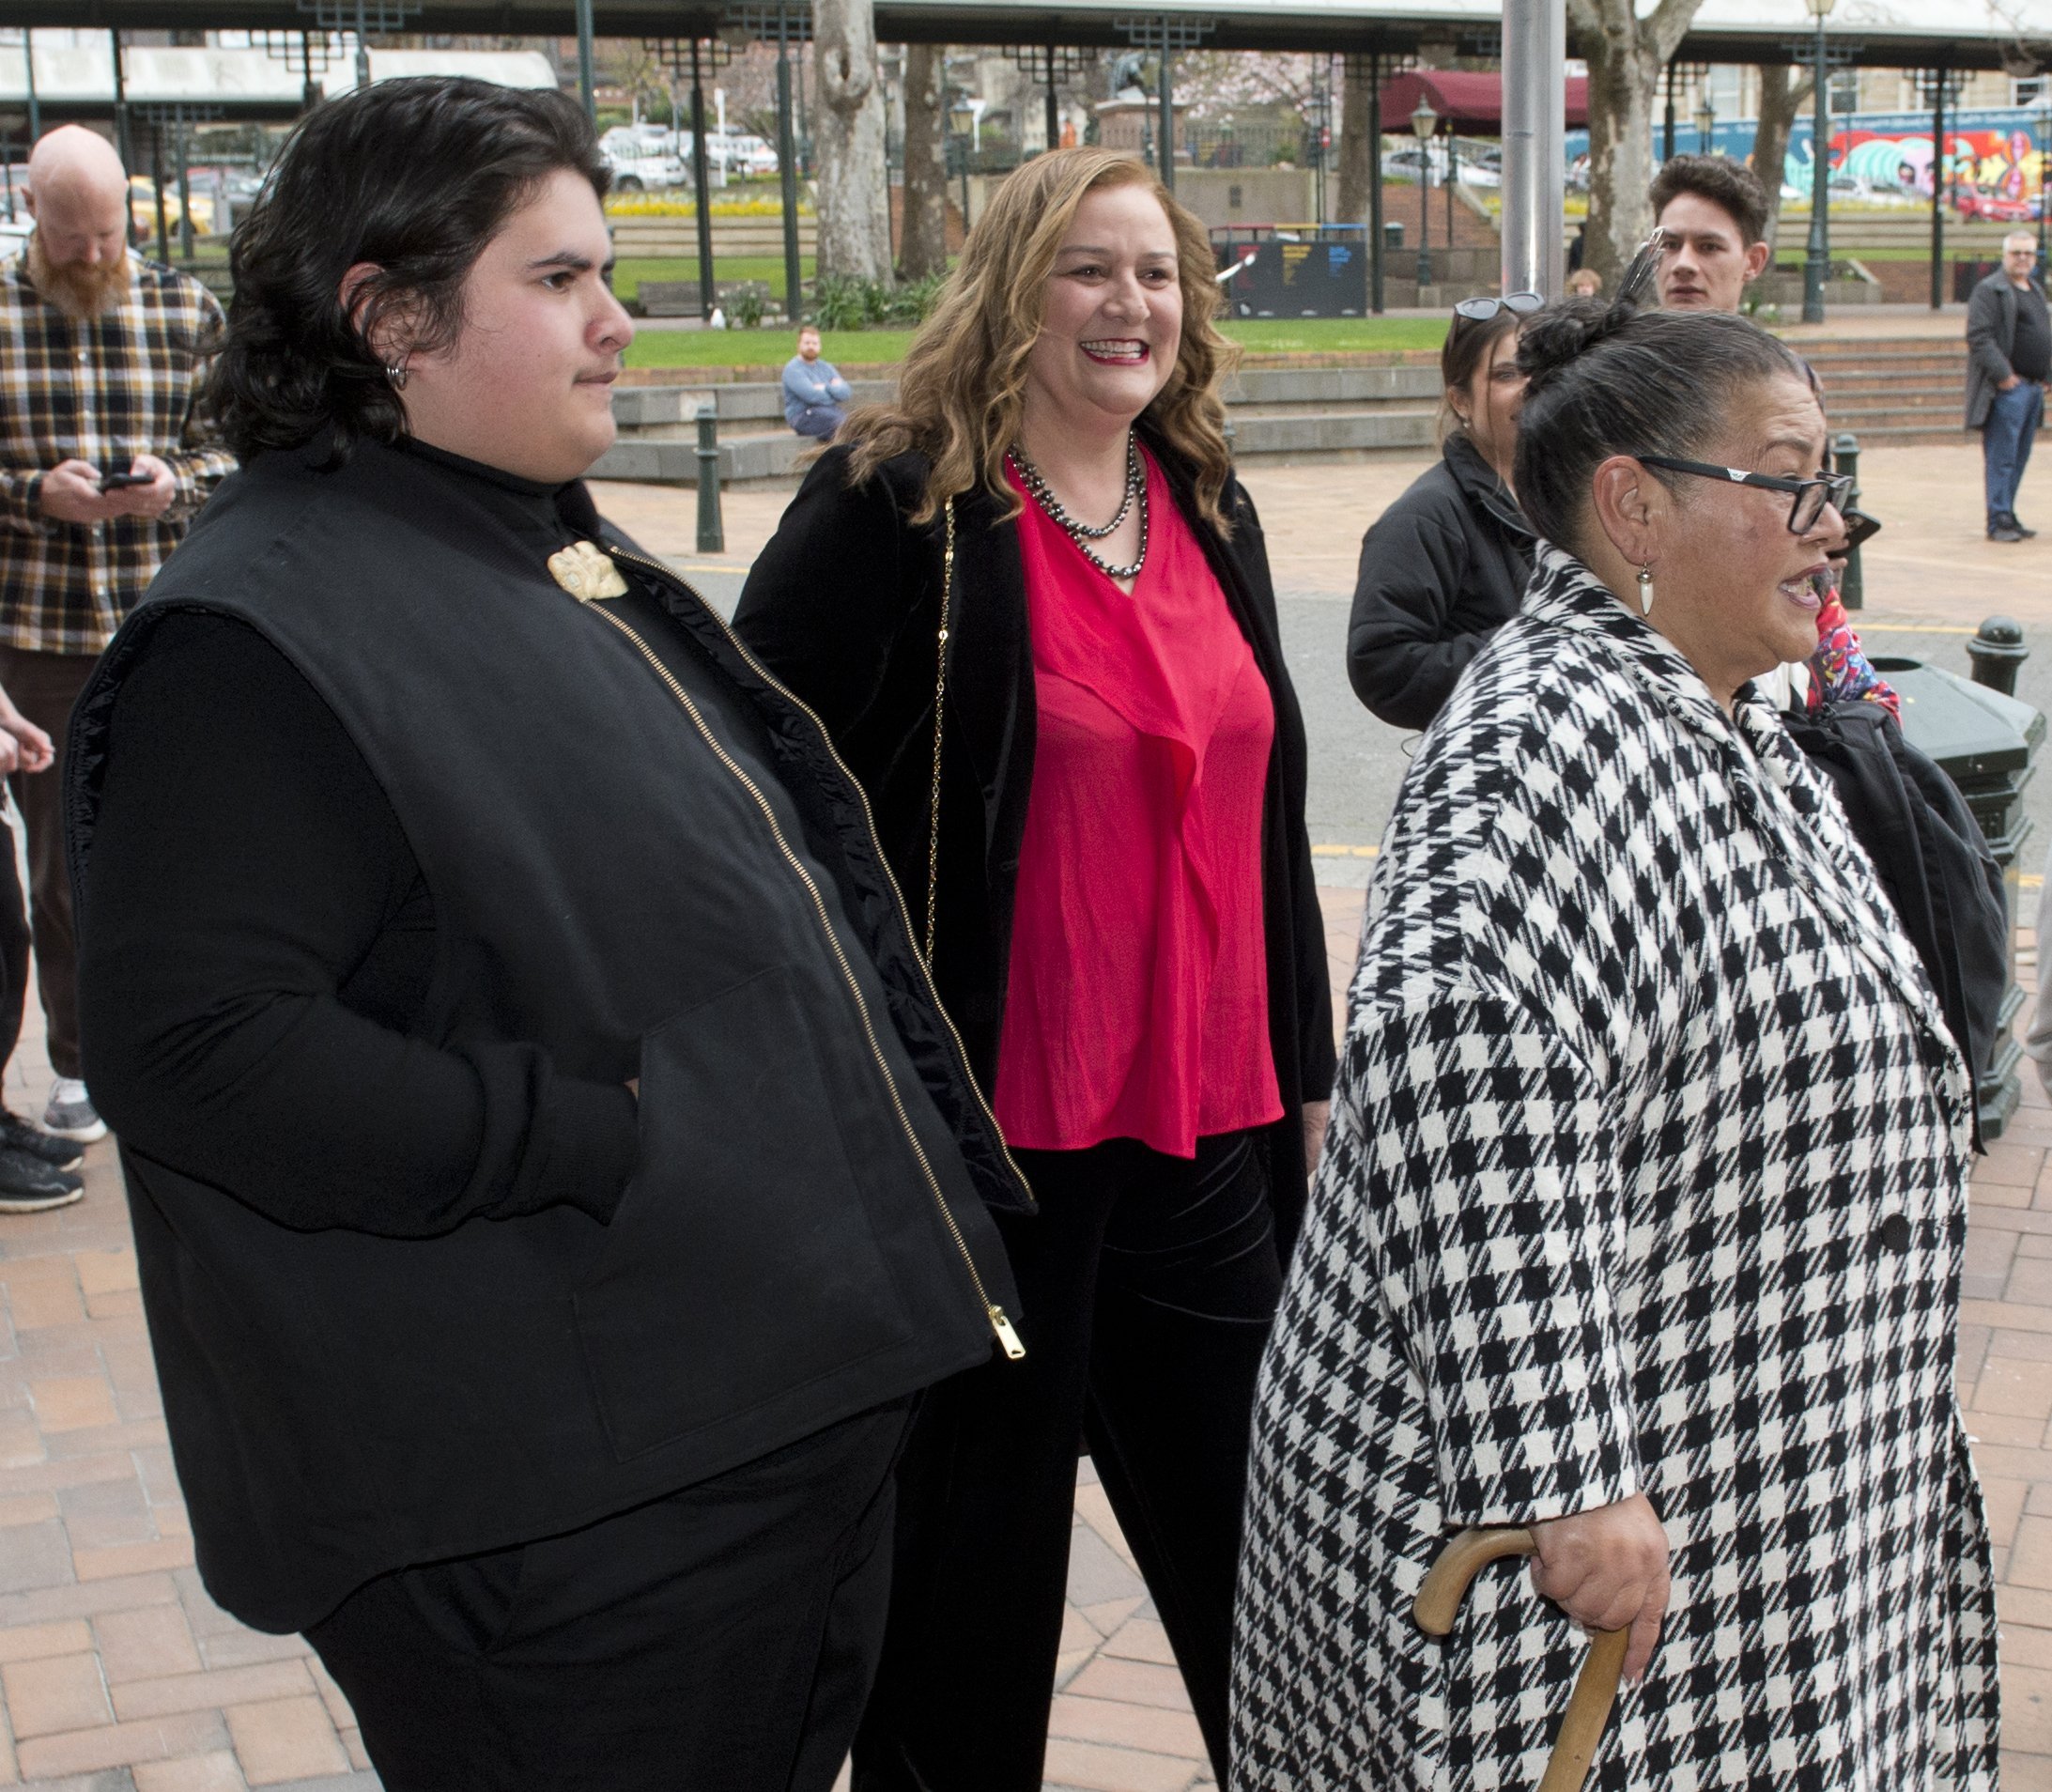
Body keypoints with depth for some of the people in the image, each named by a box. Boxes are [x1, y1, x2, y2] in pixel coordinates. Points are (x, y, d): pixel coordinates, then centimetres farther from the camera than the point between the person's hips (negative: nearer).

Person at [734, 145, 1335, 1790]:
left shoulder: (1210, 511, 11)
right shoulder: (895, 509, -9)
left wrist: (1305, 1067, 16)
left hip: (1206, 1124, 6)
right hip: (990, 1129, -5)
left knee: (1259, 1548, 14)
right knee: (975, 1550, 10)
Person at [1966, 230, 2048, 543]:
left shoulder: (2035, 290, 20)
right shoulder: (1989, 291, -8)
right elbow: (1979, 337, -17)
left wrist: (2044, 376, 15)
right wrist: (2003, 374, -20)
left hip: (2033, 386, 8)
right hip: (2008, 388, -8)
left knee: (2019, 459, 11)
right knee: (2002, 459, -7)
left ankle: (2008, 517, 17)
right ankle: (1998, 522, -4)